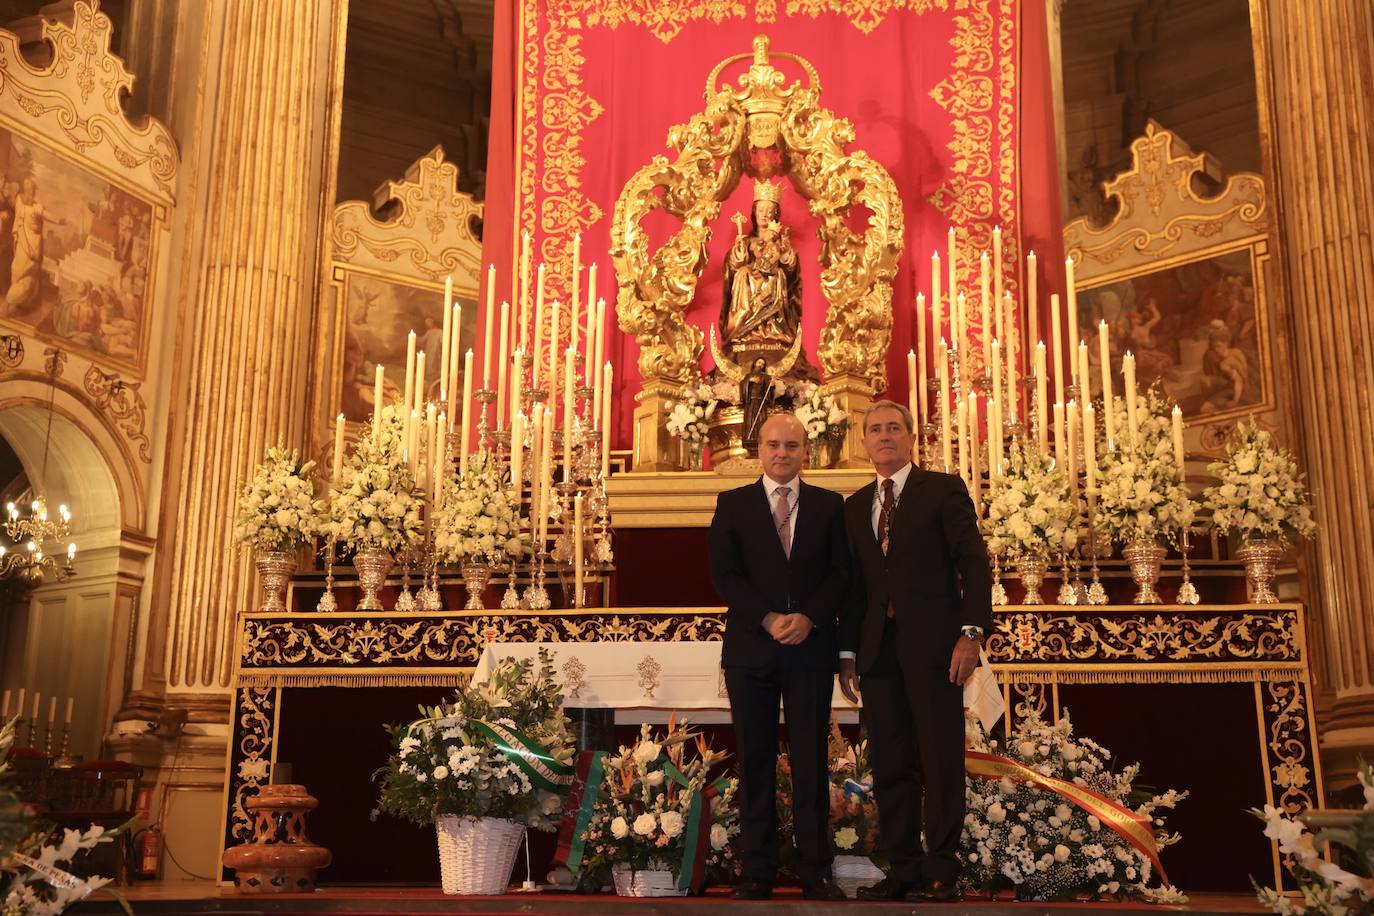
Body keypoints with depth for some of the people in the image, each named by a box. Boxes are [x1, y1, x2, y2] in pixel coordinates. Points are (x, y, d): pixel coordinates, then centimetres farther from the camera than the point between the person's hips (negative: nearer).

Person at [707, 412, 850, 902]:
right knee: (756, 760, 4)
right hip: (750, 647, 0)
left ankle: (815, 871, 9)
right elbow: (725, 573, -1)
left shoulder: (829, 505, 10)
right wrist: (768, 619, -13)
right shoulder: (732, 504, 8)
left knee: (811, 760, 3)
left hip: (812, 646, 0)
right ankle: (758, 870, 10)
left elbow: (841, 573, 4)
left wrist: (808, 618, -12)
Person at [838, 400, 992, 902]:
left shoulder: (944, 488, 3)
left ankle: (940, 872, 5)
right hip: (879, 649, 5)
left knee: (940, 761, -2)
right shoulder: (855, 506, 18)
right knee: (889, 764, 6)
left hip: (933, 644, -5)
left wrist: (971, 632, -13)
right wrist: (847, 650, 11)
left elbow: (973, 562, -4)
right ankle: (903, 869, 14)